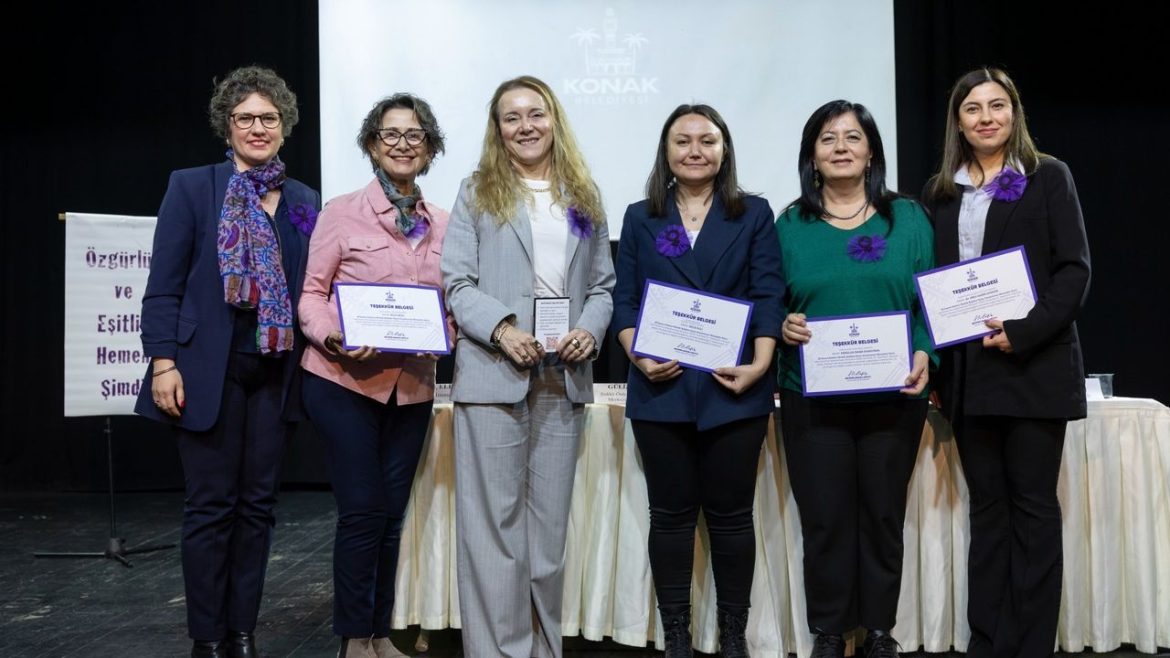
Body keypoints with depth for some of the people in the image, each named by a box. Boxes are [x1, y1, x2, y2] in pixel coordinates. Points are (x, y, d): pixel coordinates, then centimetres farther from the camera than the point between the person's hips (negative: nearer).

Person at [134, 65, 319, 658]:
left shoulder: (306, 202, 10)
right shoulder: (191, 187, 0)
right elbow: (163, 286, -4)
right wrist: (164, 363, -12)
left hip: (276, 371, 4)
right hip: (208, 369, -3)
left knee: (258, 504, 9)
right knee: (211, 506, 2)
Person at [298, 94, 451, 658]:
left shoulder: (442, 224, 8)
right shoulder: (341, 212, -4)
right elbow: (312, 294, -4)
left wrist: (445, 332, -9)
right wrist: (335, 337, -23)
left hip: (412, 387, 4)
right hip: (344, 382, -4)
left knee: (392, 512, 11)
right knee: (362, 511, -3)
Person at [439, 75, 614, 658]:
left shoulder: (583, 198, 15)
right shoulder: (477, 193, 6)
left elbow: (602, 284, 14)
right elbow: (457, 282, -2)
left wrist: (591, 330, -6)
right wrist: (501, 329, -17)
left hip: (564, 377, 3)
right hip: (492, 373, -3)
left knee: (551, 523, 11)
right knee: (495, 521, -2)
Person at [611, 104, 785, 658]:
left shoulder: (754, 215, 8)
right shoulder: (640, 219, 12)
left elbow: (768, 295, 0)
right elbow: (624, 299, 6)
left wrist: (759, 365, -13)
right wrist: (638, 357, -11)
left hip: (733, 388, -1)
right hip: (661, 389, 1)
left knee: (730, 513, 6)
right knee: (671, 514, 6)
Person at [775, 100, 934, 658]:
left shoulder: (908, 218, 6)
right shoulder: (789, 225, 6)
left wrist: (925, 353, -14)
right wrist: (782, 325, -16)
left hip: (893, 396, 1)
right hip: (812, 397, 0)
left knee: (884, 514, 9)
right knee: (825, 518, 3)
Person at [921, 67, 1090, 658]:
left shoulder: (1049, 178, 2)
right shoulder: (940, 191, 12)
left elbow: (1074, 269, -5)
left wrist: (1023, 334, -18)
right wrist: (931, 354, 0)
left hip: (1034, 366, -3)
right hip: (967, 370, 4)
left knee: (1032, 506, 2)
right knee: (986, 506, 9)